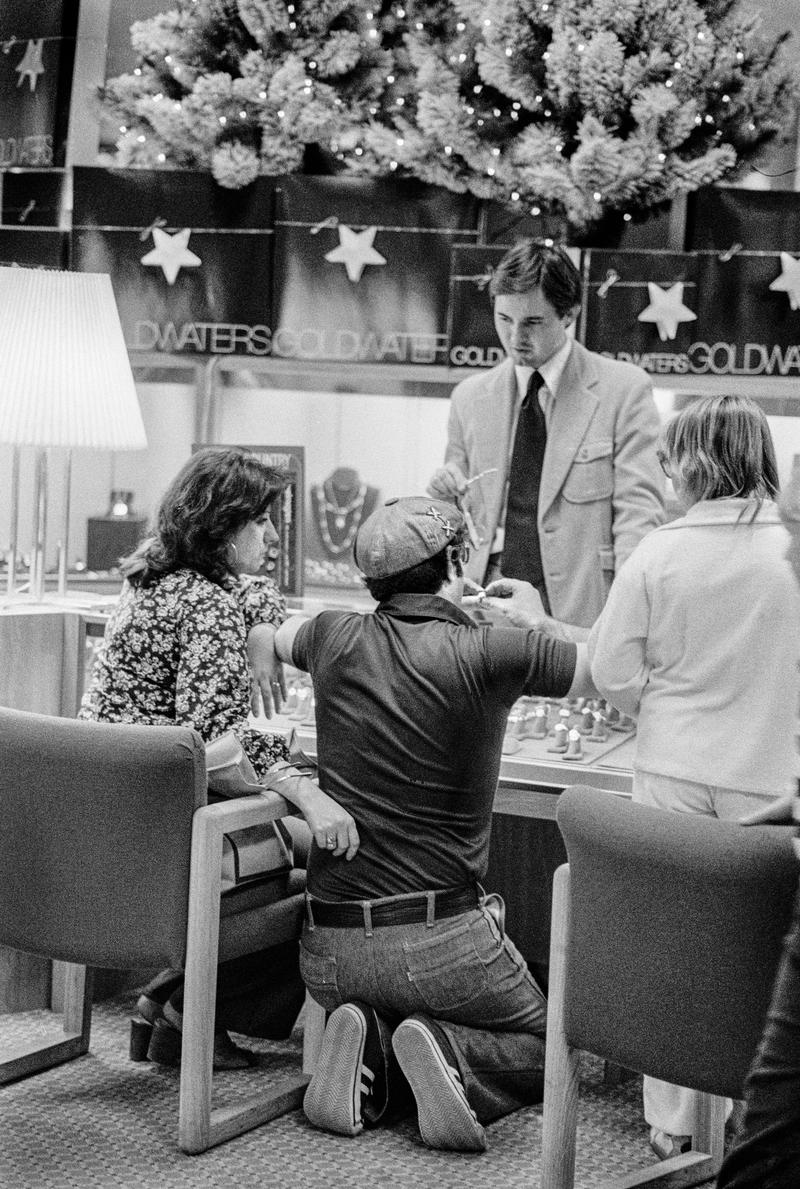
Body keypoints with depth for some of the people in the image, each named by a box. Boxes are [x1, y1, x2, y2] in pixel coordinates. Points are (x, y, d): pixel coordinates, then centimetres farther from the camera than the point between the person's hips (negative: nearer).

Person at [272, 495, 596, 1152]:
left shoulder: (337, 639, 1)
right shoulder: (490, 653, -12)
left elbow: (277, 634, 25)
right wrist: (528, 623, 13)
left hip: (328, 948, 4)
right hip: (440, 942, -4)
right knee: (543, 1048, 19)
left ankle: (365, 1047, 0)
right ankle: (449, 1056, -10)